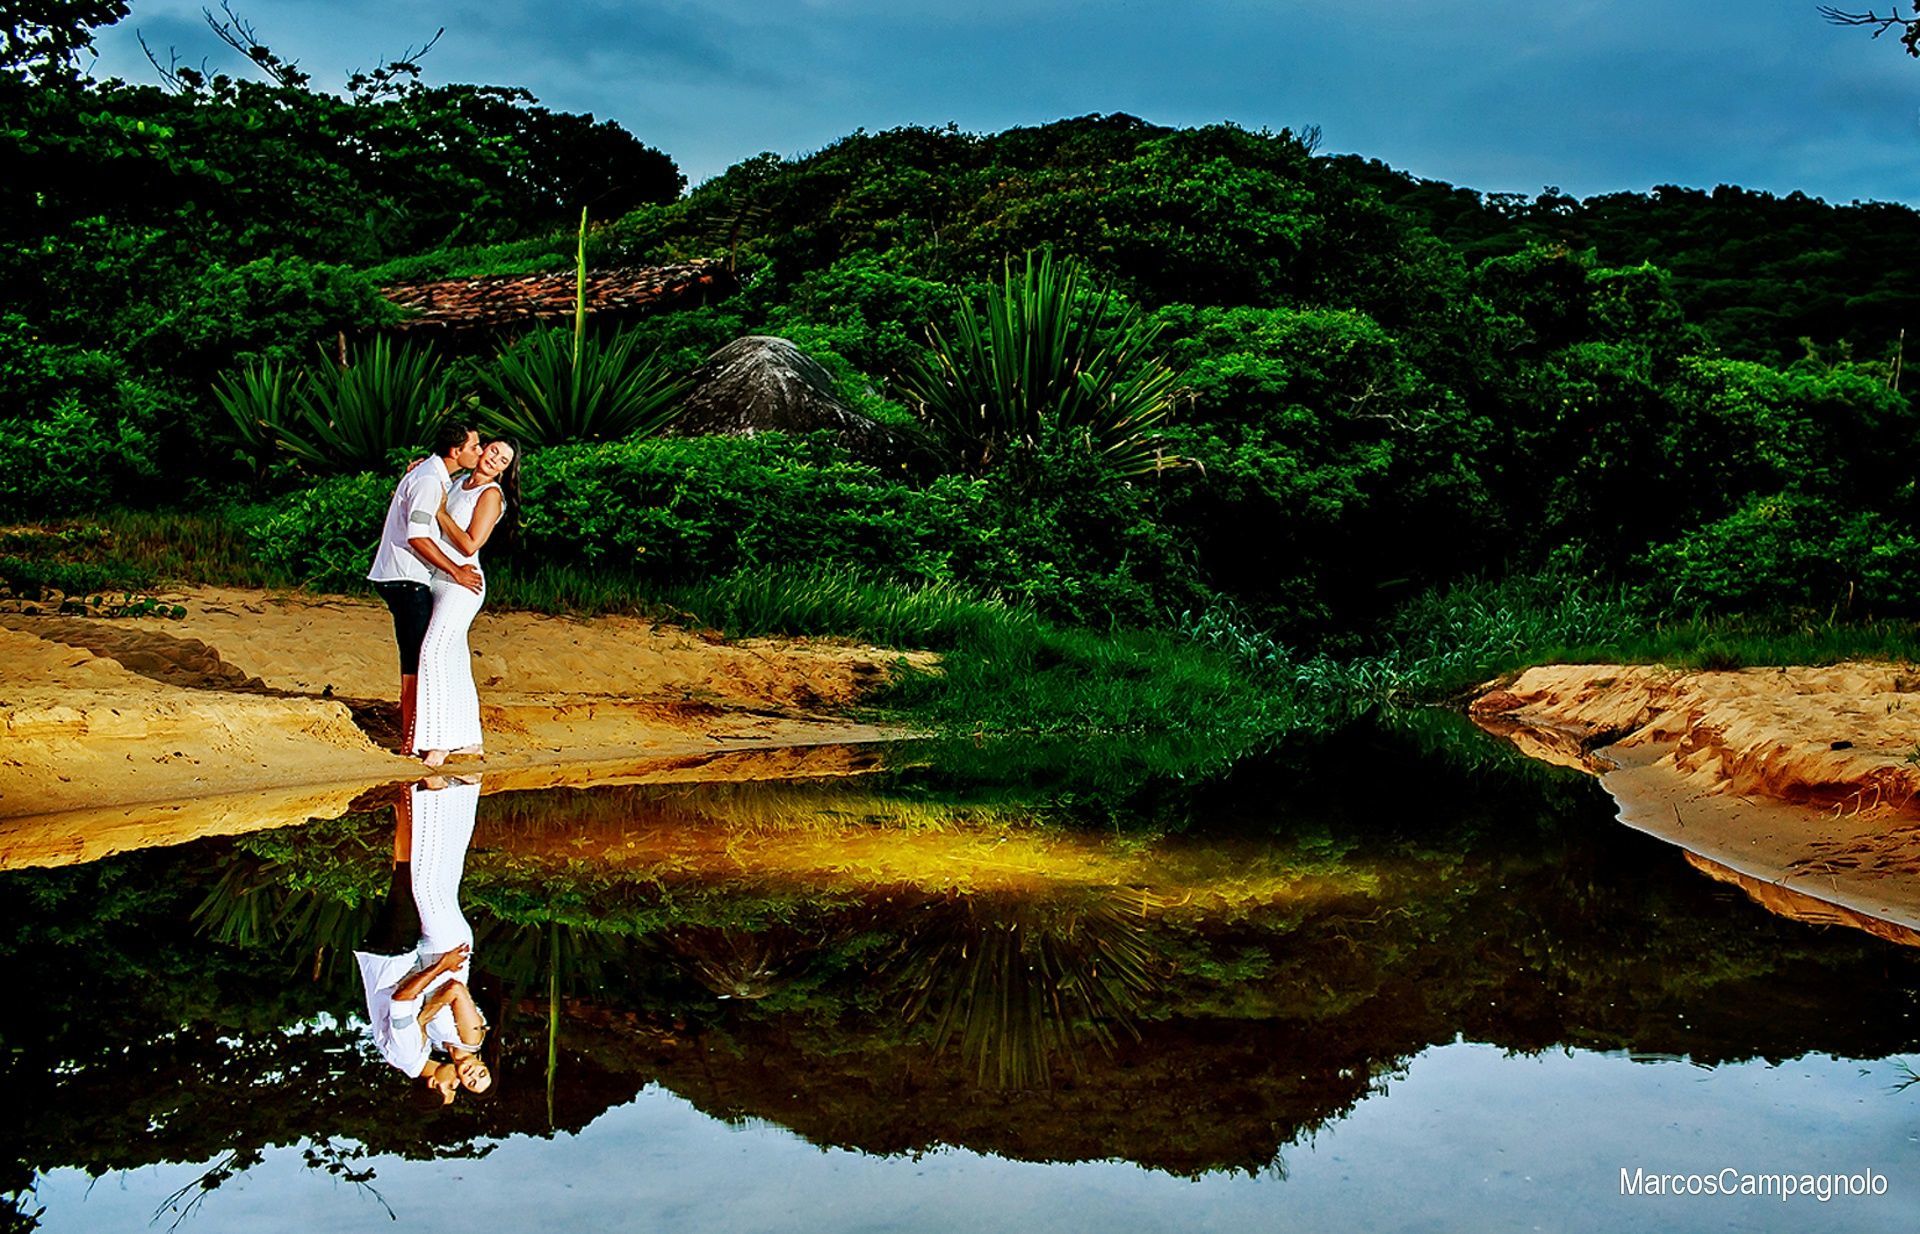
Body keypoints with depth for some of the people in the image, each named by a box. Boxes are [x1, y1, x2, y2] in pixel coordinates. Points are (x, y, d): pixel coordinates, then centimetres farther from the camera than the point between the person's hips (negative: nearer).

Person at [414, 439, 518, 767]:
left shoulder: (491, 495, -10)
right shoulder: (461, 482, 14)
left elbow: (470, 545, -19)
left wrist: (441, 513, -12)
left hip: (461, 583, -8)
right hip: (441, 581, 8)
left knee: (435, 652, -16)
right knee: (454, 660, 10)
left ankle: (441, 741, -14)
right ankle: (468, 739, 16)